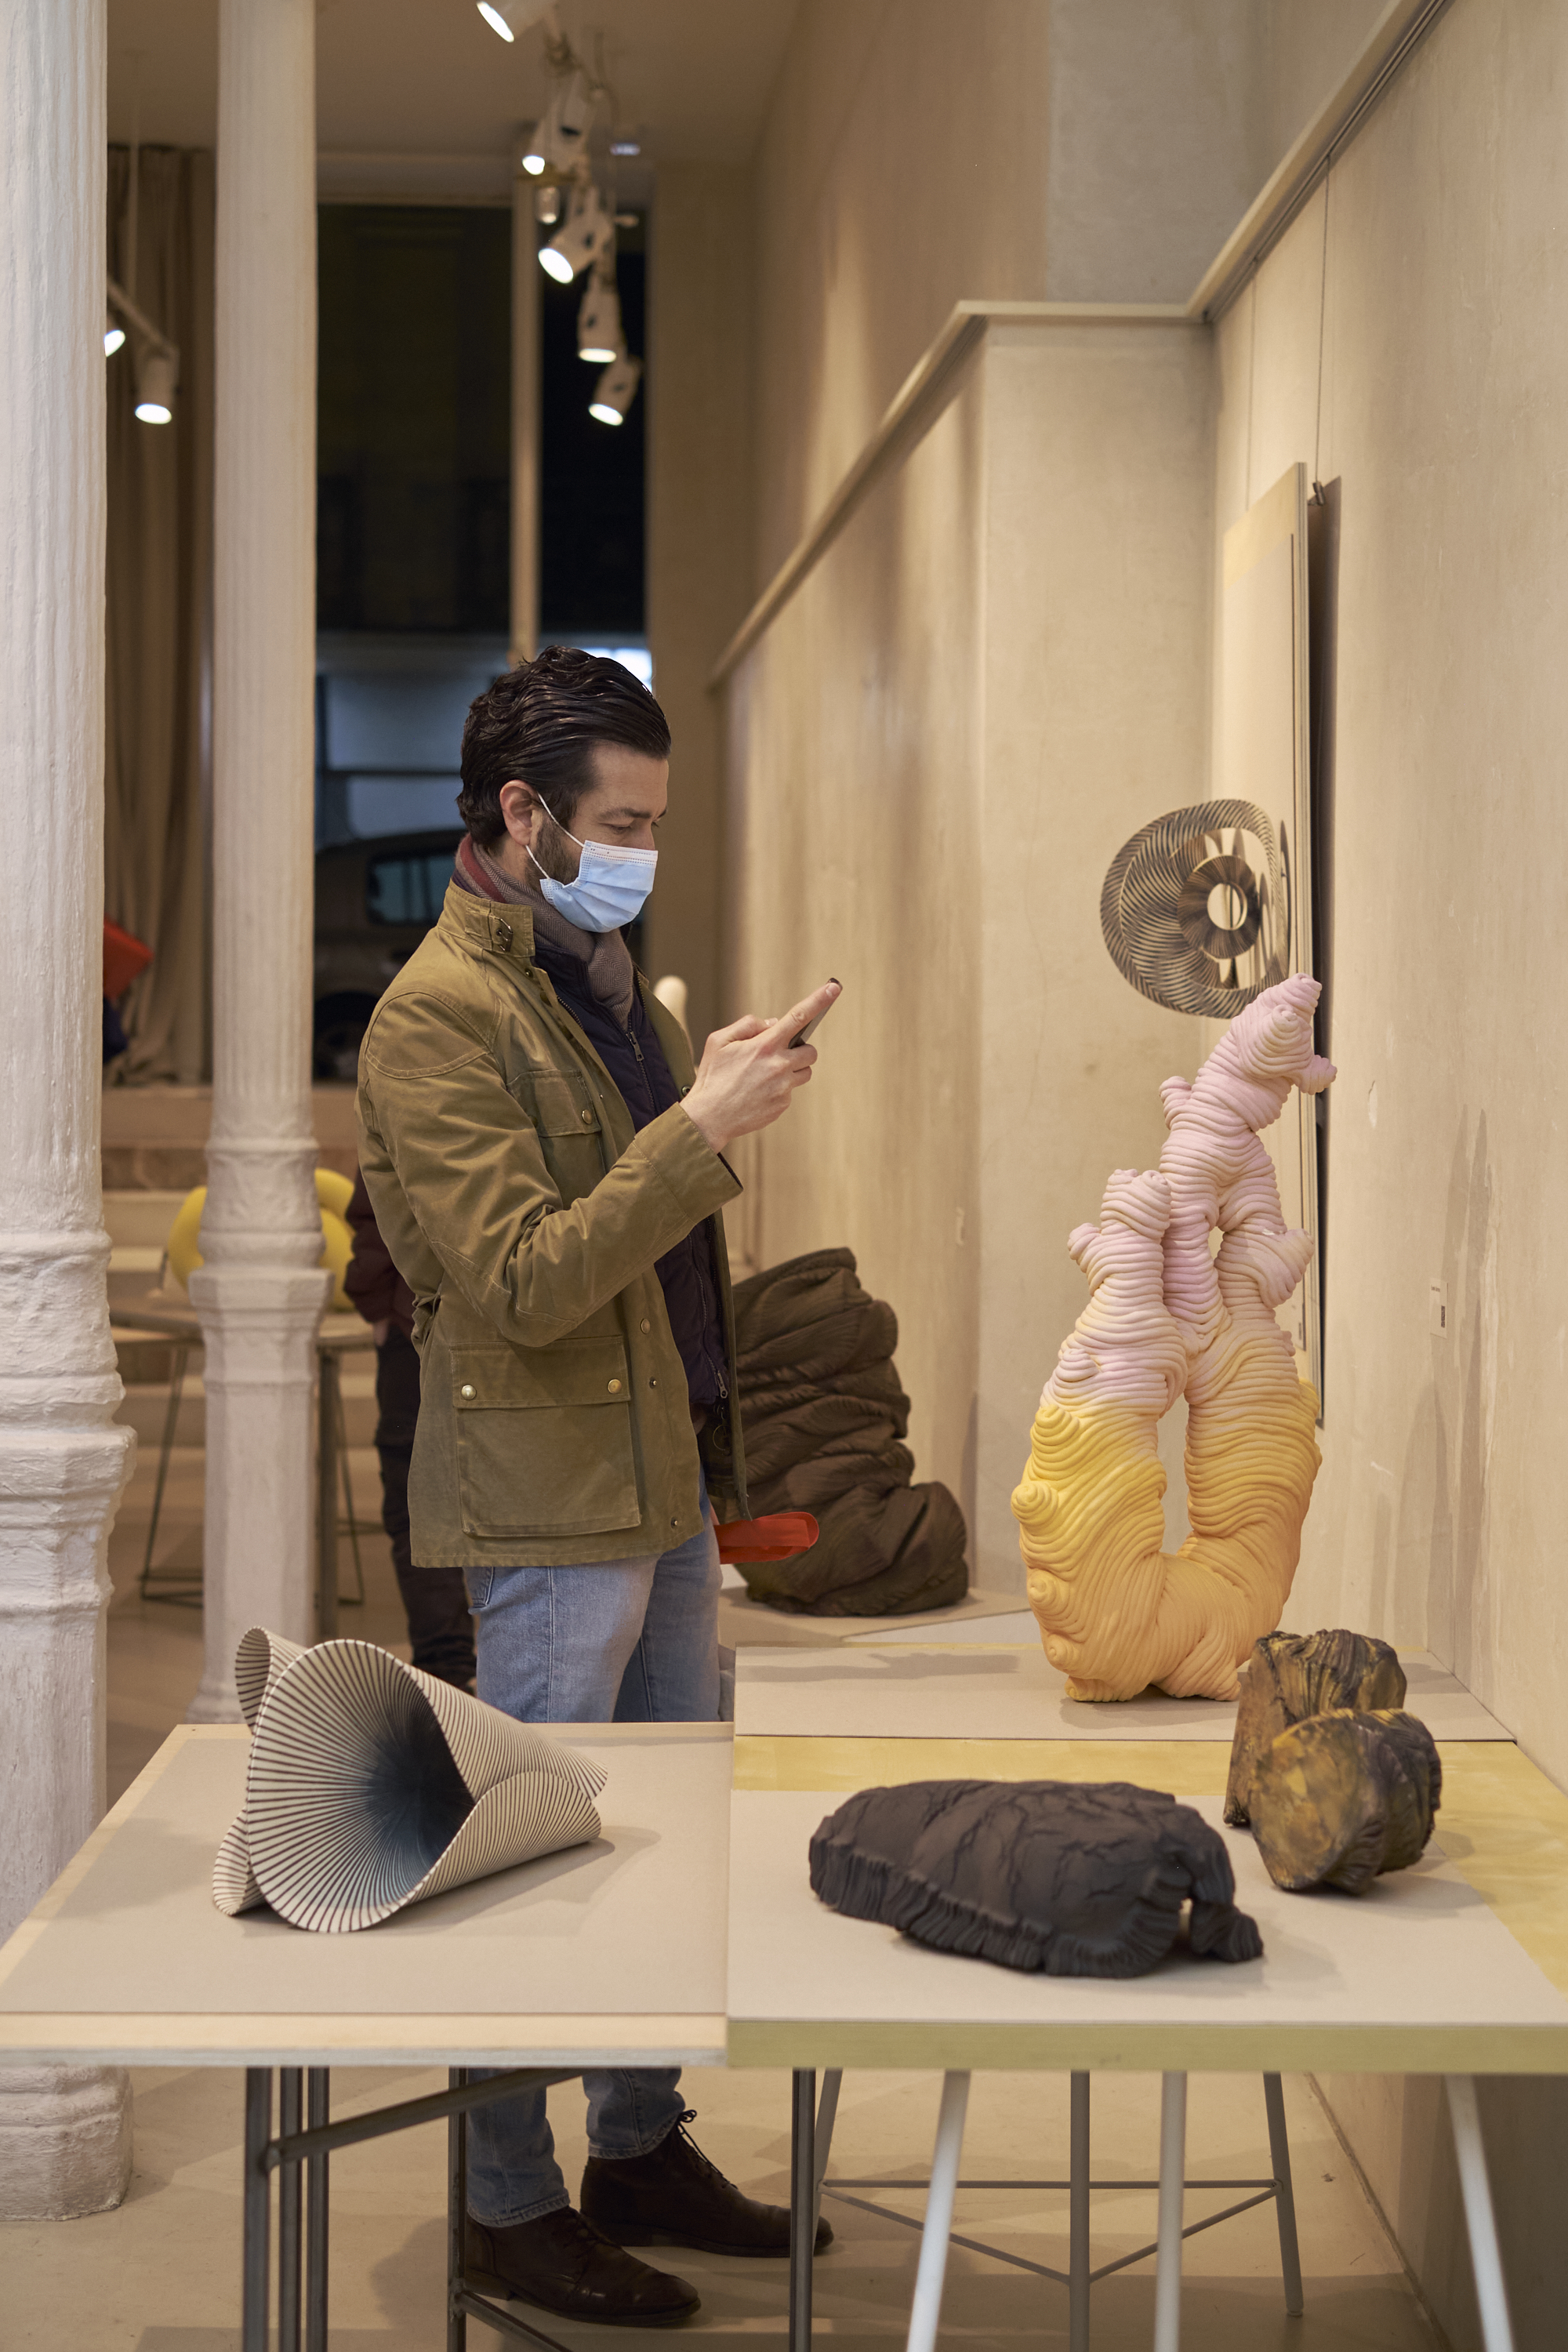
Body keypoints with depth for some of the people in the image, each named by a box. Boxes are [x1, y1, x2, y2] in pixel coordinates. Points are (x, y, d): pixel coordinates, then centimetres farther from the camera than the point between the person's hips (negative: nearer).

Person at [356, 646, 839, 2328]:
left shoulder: (602, 977, 15)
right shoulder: (437, 1015, -15)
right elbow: (521, 1283, -23)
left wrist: (721, 1092, 10)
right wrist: (700, 1129, -24)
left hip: (667, 1478, 9)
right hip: (552, 1505, -9)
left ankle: (642, 2147, 29)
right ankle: (513, 2210, 13)